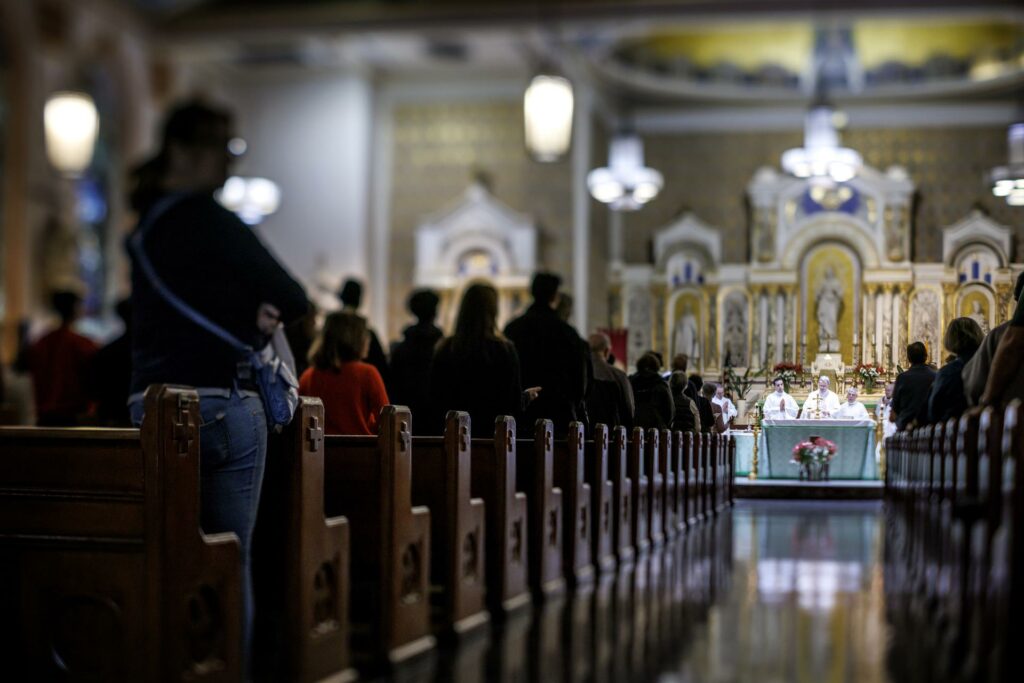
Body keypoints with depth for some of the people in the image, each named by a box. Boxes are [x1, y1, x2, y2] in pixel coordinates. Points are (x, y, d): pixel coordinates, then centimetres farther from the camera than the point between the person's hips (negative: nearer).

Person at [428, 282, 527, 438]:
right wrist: (526, 395, 16)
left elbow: (435, 398, 3)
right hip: (493, 431, -2)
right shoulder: (505, 350, -10)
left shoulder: (445, 349, -3)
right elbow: (515, 405, -5)